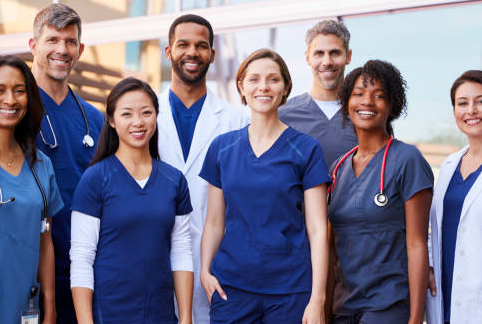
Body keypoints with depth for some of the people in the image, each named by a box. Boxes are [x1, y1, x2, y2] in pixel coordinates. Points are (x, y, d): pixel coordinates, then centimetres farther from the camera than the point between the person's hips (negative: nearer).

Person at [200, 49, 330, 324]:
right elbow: (215, 222, 11)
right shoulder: (222, 147, 6)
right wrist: (205, 270, -3)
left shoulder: (306, 149, -2)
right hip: (230, 286, 2)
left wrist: (318, 299, -10)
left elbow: (317, 229, -5)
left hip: (290, 290, -2)